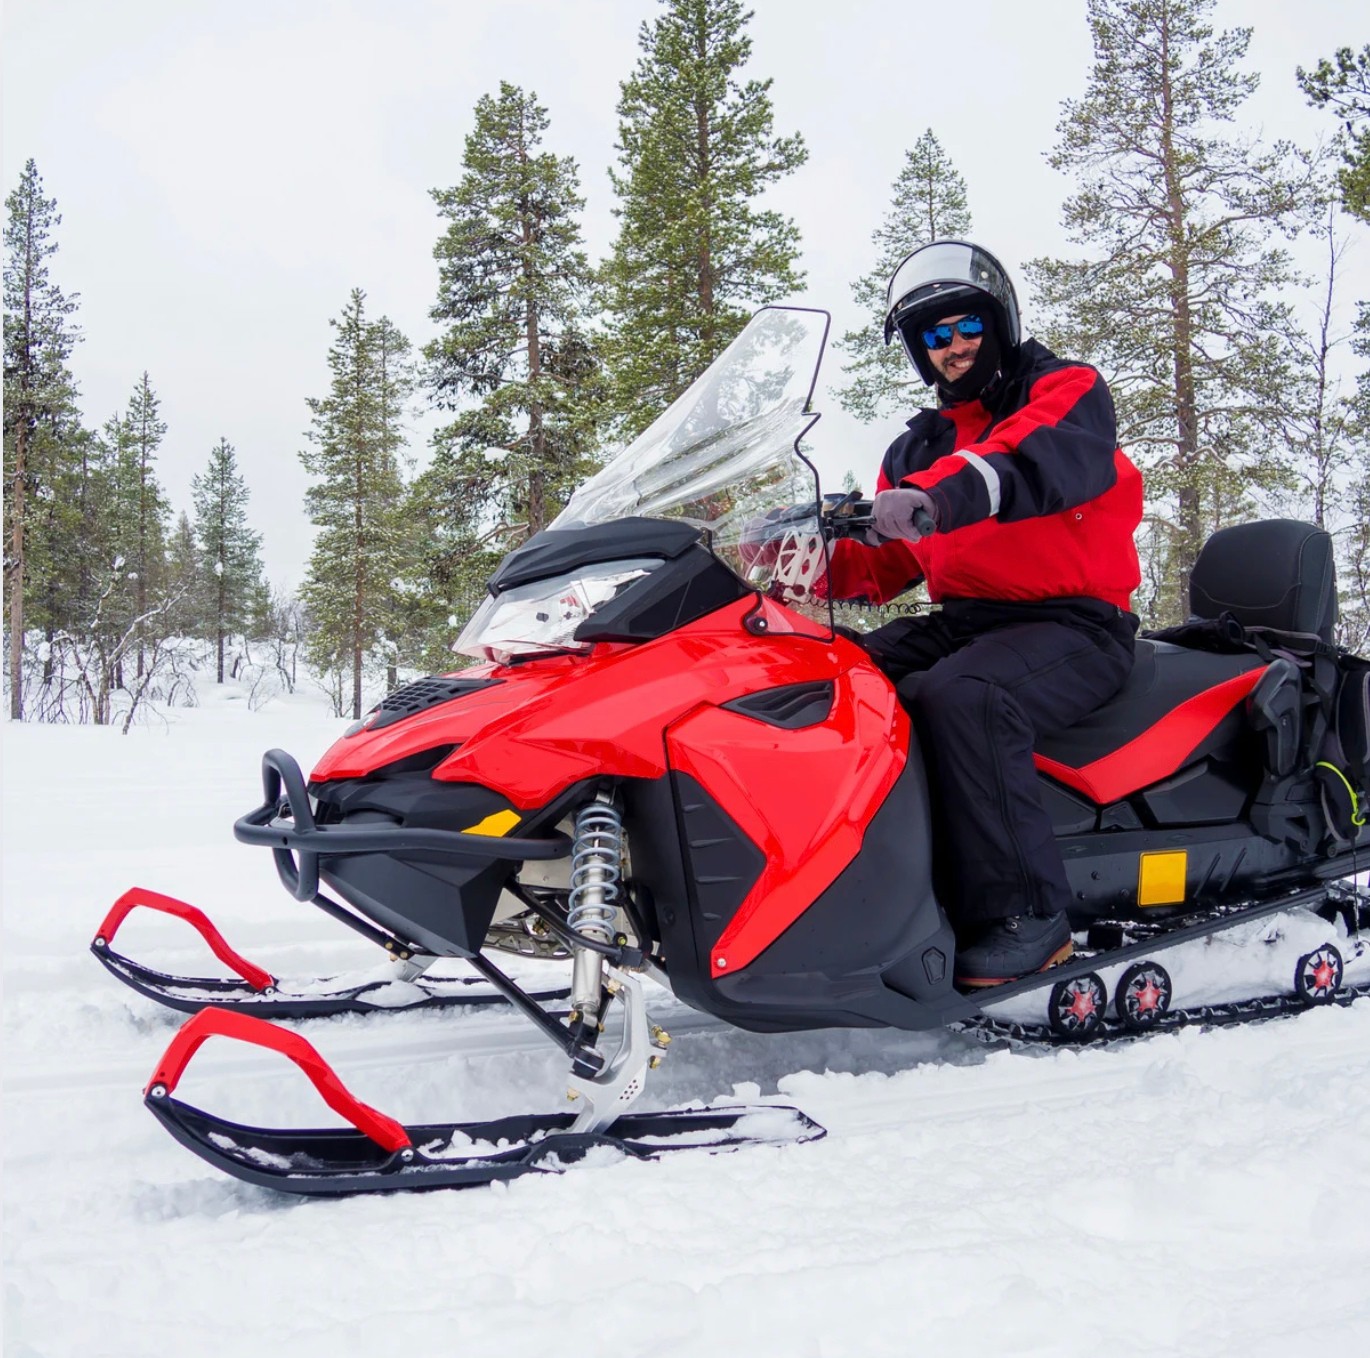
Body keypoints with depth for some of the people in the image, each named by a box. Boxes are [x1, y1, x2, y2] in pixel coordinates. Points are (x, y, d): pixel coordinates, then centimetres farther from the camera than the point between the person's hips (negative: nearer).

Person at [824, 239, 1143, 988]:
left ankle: (1024, 914, -29)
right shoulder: (918, 448, 22)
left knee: (960, 694, -36)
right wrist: (823, 565, -5)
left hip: (1072, 621, -7)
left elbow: (1052, 458, -24)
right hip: (960, 620, 7)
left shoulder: (1069, 391, 1)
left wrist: (945, 493, -44)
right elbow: (888, 562, 18)